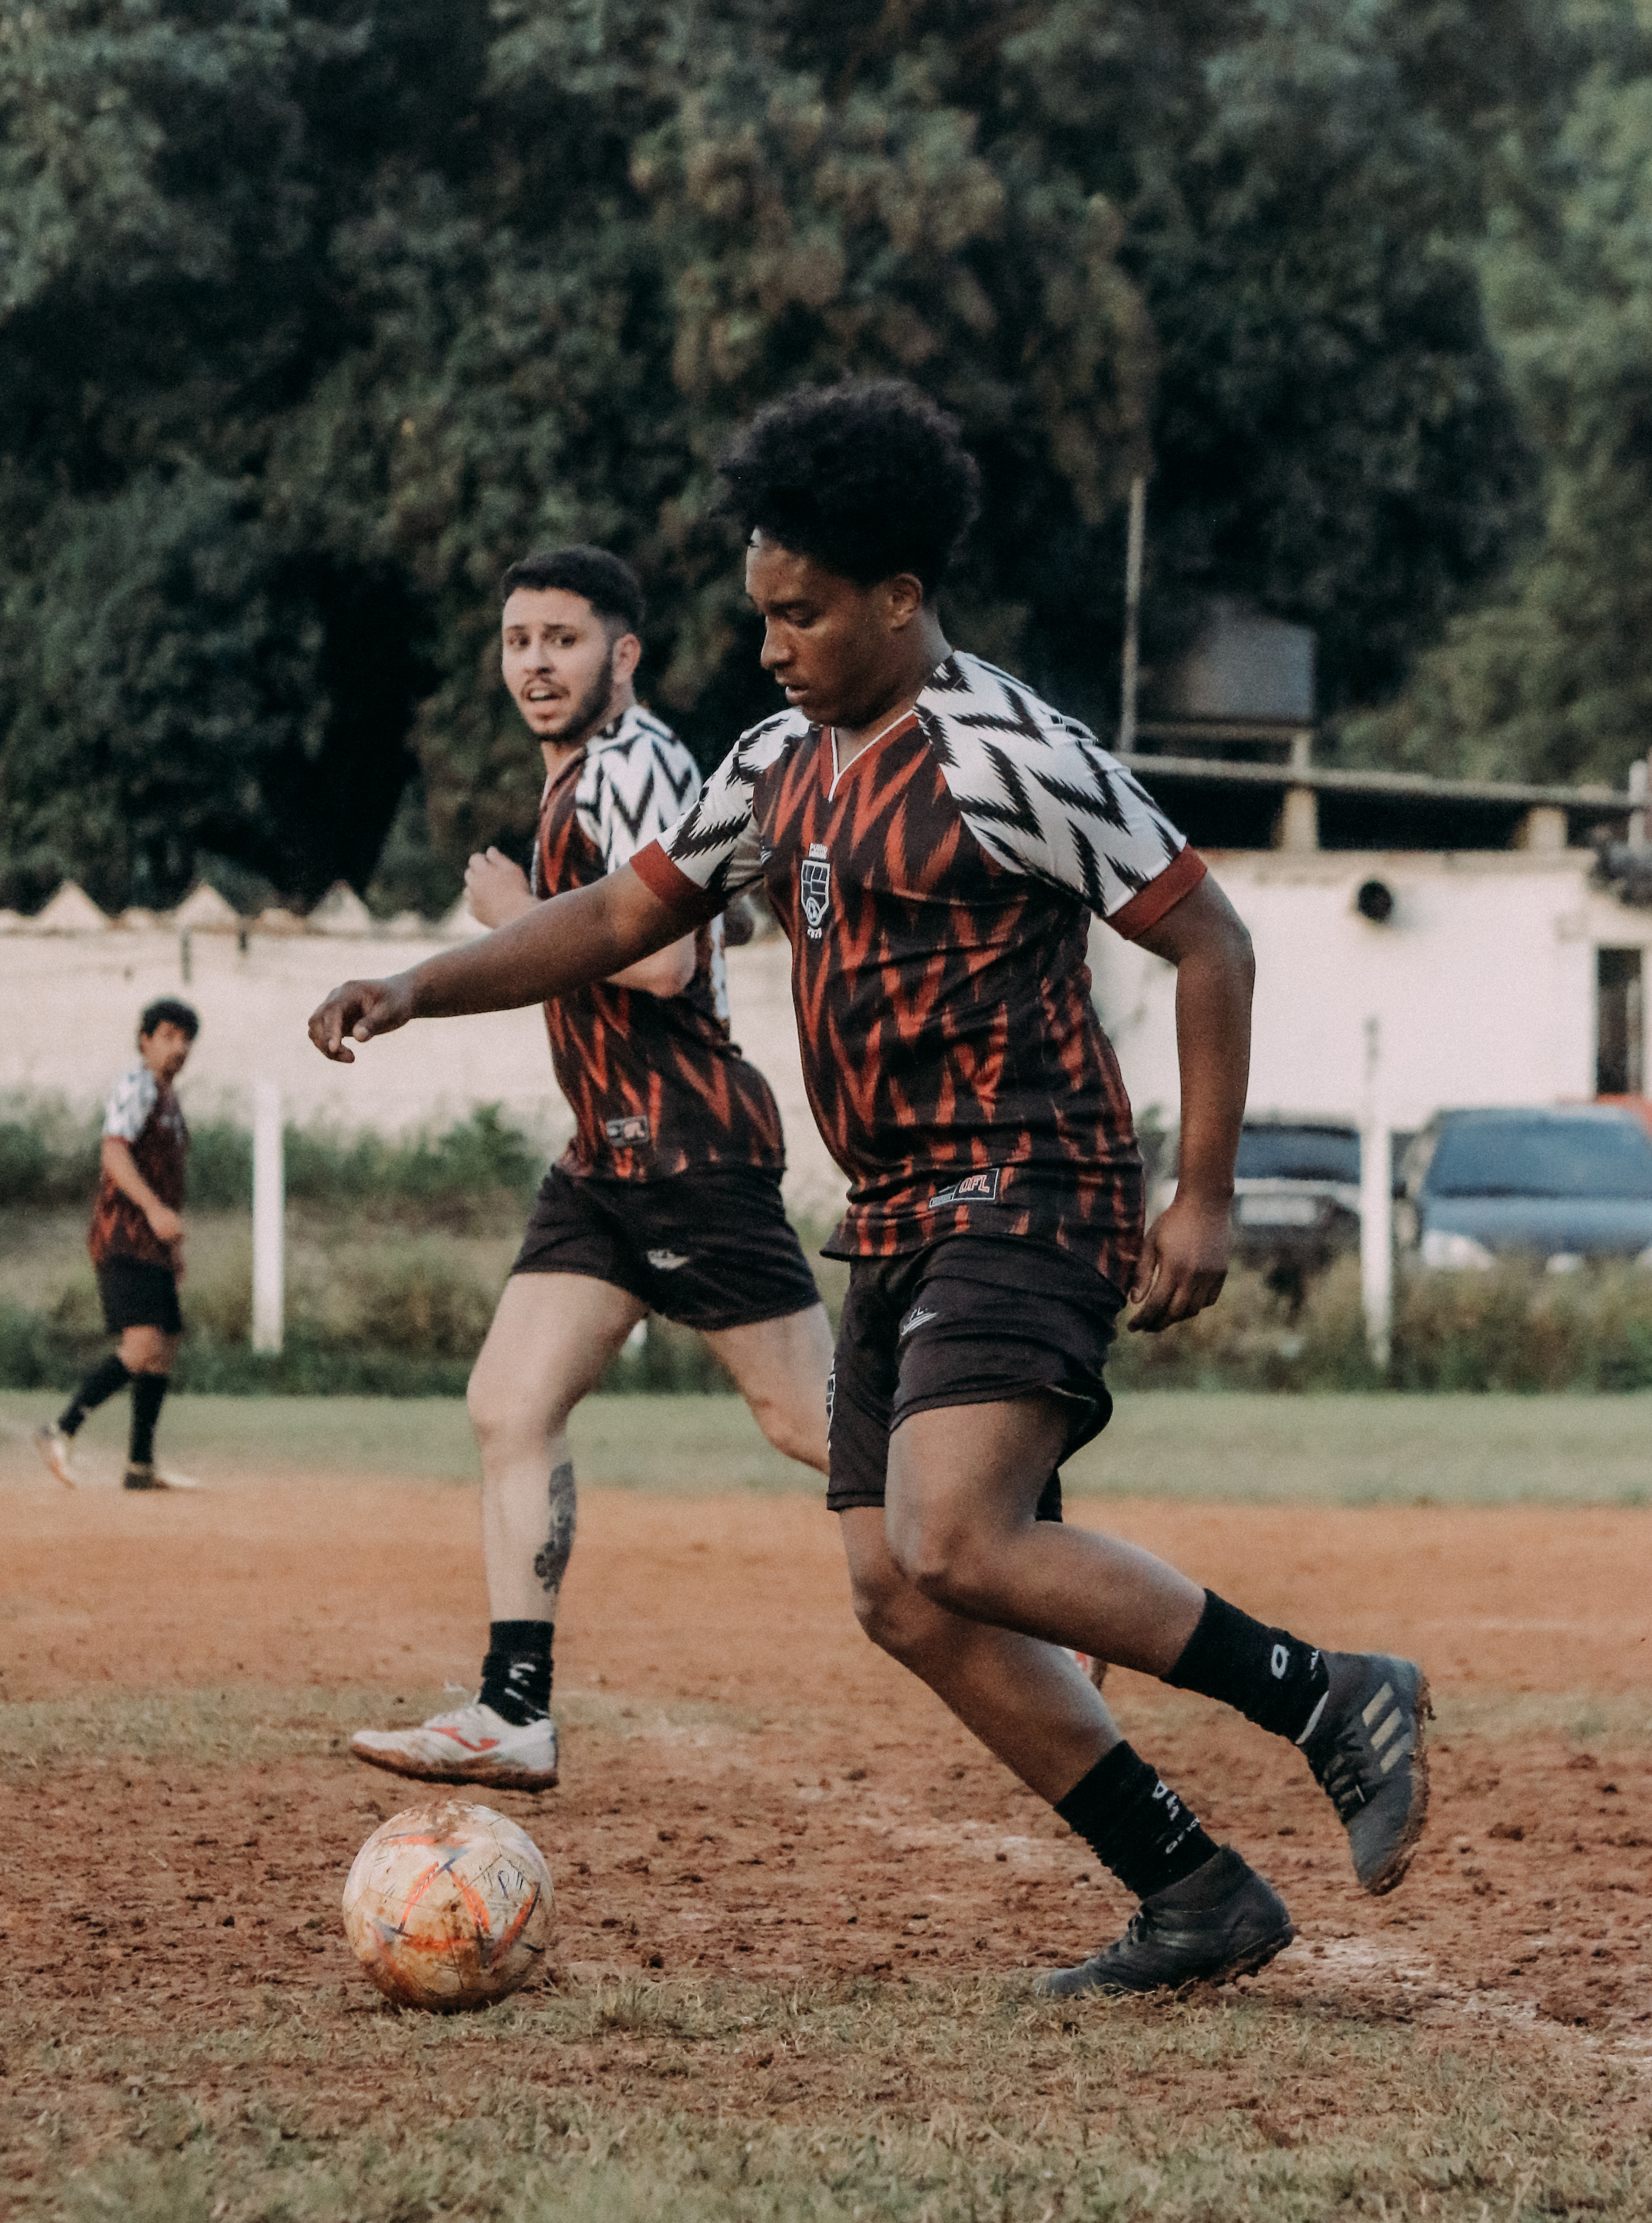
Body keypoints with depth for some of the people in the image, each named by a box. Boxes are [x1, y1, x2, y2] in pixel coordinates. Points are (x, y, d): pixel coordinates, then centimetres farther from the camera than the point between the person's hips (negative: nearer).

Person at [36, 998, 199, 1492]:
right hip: (123, 1240, -10)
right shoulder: (134, 1086, -7)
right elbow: (114, 1152, -21)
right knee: (144, 1344, -22)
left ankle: (141, 1465, 10)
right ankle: (63, 1429, -20)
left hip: (153, 1246, 10)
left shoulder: (169, 1102, 23)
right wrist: (155, 1209, -33)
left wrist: (174, 1247, 27)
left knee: (165, 1349, 8)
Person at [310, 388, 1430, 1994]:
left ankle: (1328, 1700, -15)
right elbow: (625, 914, 22)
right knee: (900, 1599, 3)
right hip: (897, 1229, 9)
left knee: (954, 1547, -26)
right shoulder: (782, 766, 13)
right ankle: (1196, 1899, 7)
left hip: (1024, 1208, -9)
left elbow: (1206, 938, -12)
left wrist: (1203, 1199, -14)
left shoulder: (1001, 756, -13)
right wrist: (420, 988, 10)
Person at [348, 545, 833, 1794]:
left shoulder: (632, 763, -12)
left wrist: (518, 913, -12)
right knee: (511, 1406, 0)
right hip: (610, 1158, 10)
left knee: (810, 1421, -8)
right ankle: (515, 1715, -4)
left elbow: (662, 957, -23)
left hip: (693, 1150, -10)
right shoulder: (576, 777, 20)